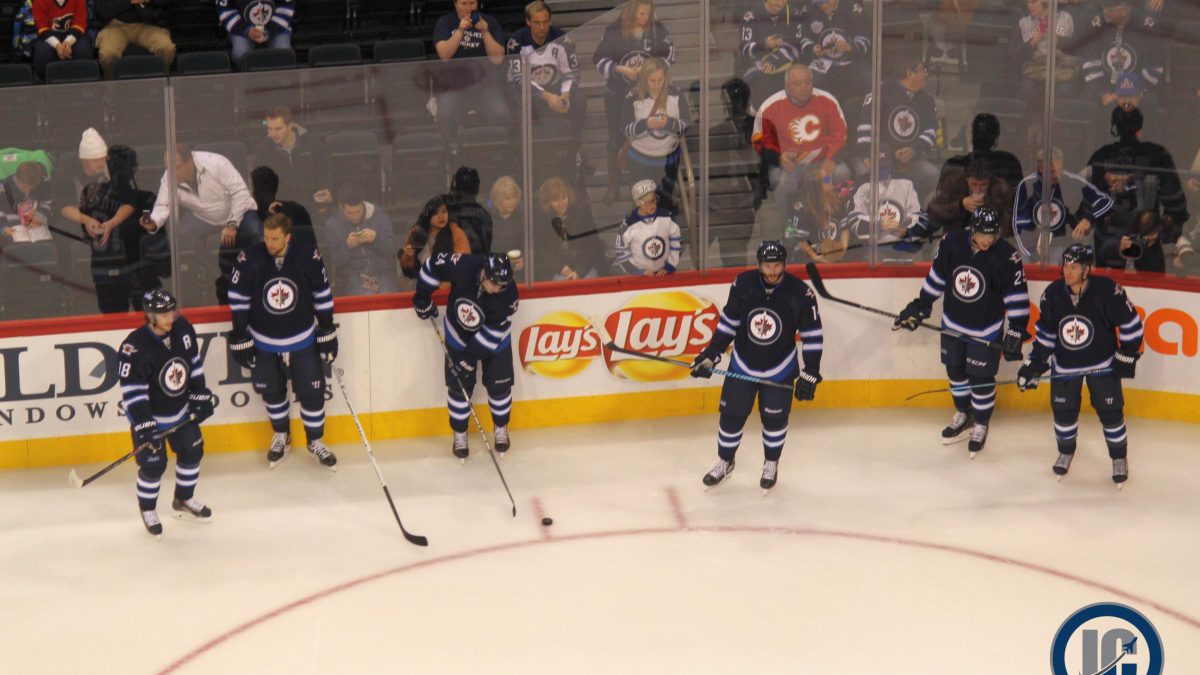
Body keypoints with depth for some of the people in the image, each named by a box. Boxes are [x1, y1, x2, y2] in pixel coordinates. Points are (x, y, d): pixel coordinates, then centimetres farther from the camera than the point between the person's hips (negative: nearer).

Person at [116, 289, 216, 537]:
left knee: (193, 451, 15)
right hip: (149, 415, -6)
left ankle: (184, 500, 38)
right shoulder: (134, 348, -29)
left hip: (181, 410, 6)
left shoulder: (183, 329, -12)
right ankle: (147, 510, 23)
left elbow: (194, 363, 4)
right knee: (153, 464, -3)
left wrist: (200, 396, 4)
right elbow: (132, 391, -26)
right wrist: (143, 426, -28)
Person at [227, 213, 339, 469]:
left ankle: (315, 442, 26)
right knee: (272, 392, 14)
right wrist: (239, 338, -6)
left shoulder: (308, 256, -17)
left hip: (302, 339, 0)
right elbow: (238, 300, -8)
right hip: (263, 341, 0)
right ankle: (281, 437, 39)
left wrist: (327, 332, 1)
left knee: (312, 391, 5)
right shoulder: (249, 259, -19)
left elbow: (322, 294, -4)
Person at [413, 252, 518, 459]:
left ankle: (501, 428, 34)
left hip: (494, 340, 0)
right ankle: (459, 434, 25)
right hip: (459, 337, 1)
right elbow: (433, 265, -15)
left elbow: (493, 332, -27)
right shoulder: (463, 266, -34)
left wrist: (470, 357, -25)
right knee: (459, 386, 4)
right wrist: (422, 298, -7)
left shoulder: (508, 294, -33)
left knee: (499, 385, 7)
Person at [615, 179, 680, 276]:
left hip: (663, 273, 2)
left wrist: (669, 267, -4)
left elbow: (677, 243, 2)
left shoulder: (667, 217, -8)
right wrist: (640, 272, -11)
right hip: (639, 276, -2)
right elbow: (622, 253, -9)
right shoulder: (630, 224, -16)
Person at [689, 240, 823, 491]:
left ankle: (771, 465, 30)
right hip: (742, 364, 1)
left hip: (780, 369, -1)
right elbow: (728, 322, -1)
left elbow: (812, 335, -10)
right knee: (731, 414, 6)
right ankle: (725, 462, 29)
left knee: (774, 418, 4)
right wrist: (710, 355, -2)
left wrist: (810, 374, -10)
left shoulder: (800, 293, -19)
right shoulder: (743, 284, -14)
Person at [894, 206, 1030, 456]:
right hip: (953, 324, 4)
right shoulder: (951, 243, -15)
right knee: (955, 370, 18)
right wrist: (920, 307, 6)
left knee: (981, 378, 4)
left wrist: (1016, 333, -18)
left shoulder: (1007, 257, -23)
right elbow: (936, 276, 2)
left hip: (986, 330, -4)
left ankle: (981, 425, 26)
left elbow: (1017, 297, -16)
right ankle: (963, 414, 41)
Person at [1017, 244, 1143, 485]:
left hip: (1102, 362, -3)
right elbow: (1045, 332, 1)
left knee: (1110, 411, -1)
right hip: (1065, 363, 3)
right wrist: (1034, 365, -3)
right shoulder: (1053, 294, -11)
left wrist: (1127, 357, -9)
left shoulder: (1107, 291, -22)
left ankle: (1119, 458, 20)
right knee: (1063, 410, 6)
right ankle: (1066, 452, 32)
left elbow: (1131, 323, -10)